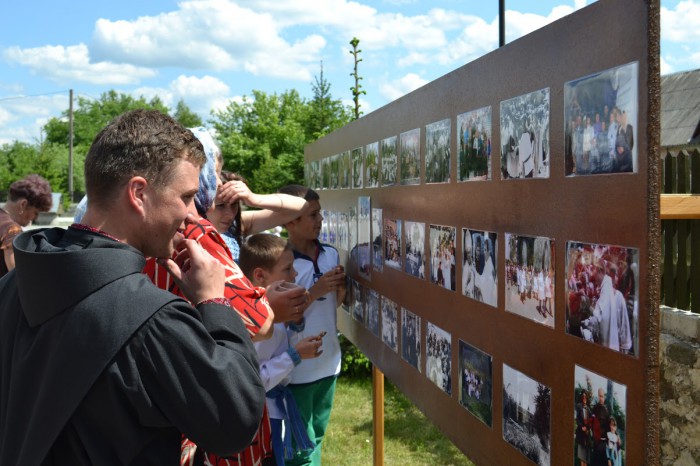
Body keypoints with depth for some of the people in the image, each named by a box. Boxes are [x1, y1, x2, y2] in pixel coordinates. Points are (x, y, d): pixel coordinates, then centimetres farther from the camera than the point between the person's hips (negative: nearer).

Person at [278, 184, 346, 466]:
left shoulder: (331, 254, 0)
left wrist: (340, 288, -10)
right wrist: (314, 292, -25)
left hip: (329, 363, 6)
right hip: (297, 369, -5)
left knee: (317, 439, 22)